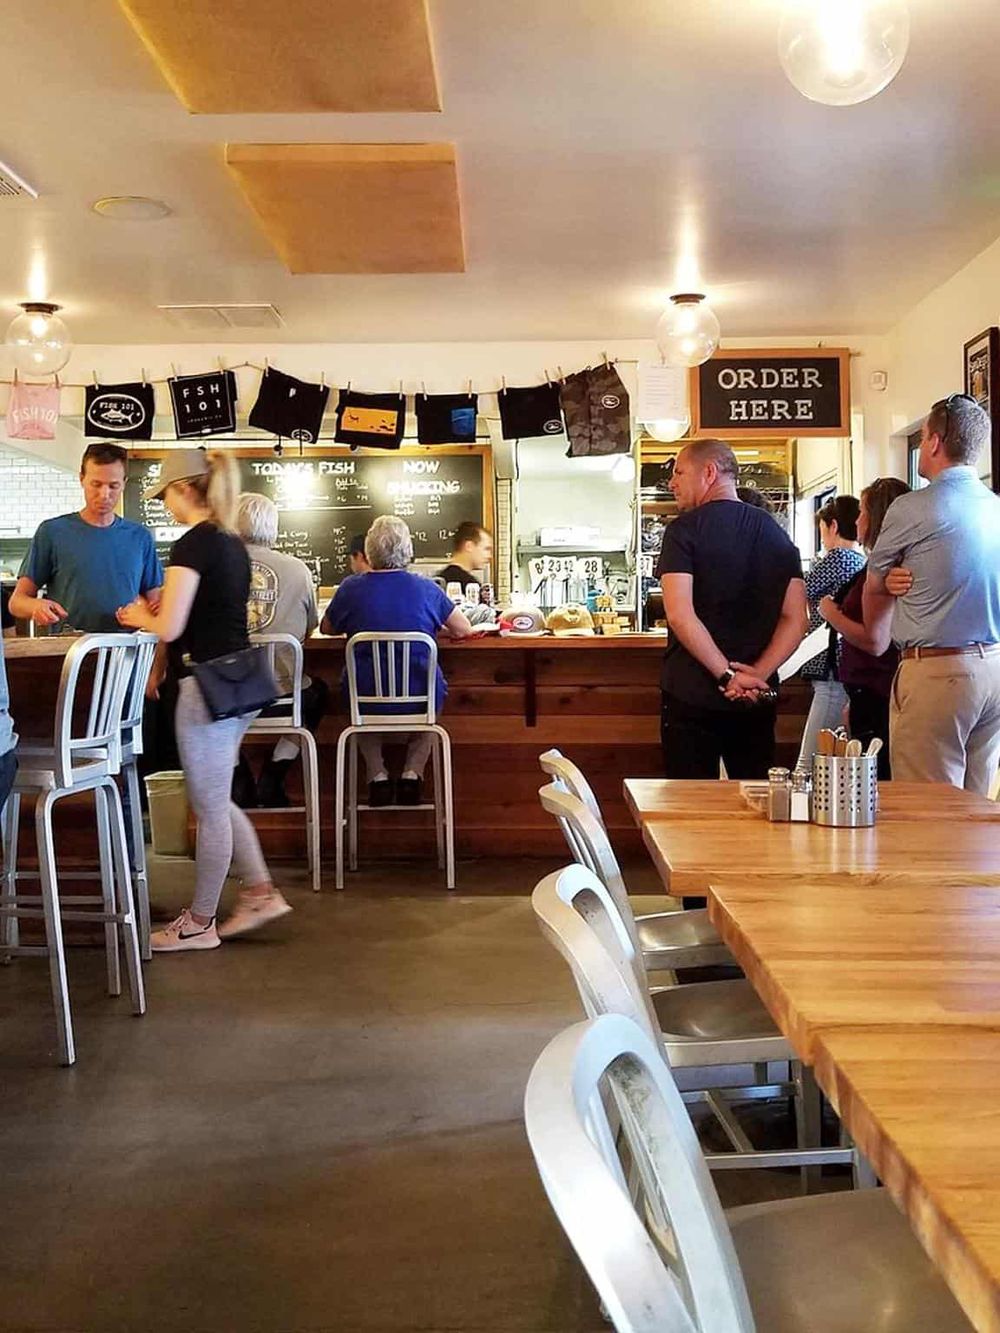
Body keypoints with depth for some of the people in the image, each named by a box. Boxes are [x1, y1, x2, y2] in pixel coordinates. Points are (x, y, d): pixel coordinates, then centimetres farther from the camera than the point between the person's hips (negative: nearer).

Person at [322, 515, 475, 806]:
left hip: (367, 698, 0)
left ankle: (377, 776, 22)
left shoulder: (351, 589, -4)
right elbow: (464, 630, 7)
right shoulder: (426, 589, -4)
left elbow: (327, 629, 14)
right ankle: (412, 774, 19)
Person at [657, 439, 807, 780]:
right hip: (757, 700, 5)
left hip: (692, 693, -5)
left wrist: (728, 675, -14)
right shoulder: (775, 533, 10)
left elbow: (679, 614, -18)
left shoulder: (683, 529, -6)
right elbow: (795, 619, 3)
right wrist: (758, 674, -6)